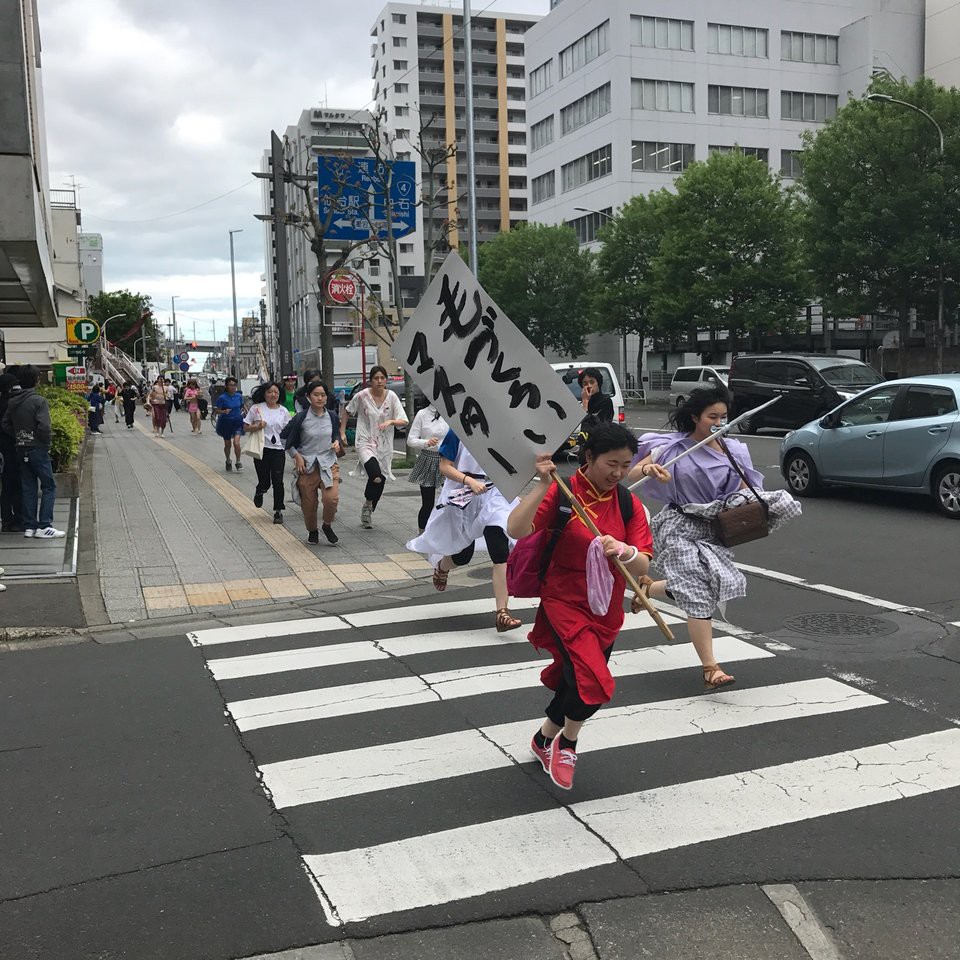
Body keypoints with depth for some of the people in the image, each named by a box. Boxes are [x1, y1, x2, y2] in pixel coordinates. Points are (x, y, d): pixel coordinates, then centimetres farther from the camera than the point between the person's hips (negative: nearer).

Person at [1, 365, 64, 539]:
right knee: (49, 486, 0)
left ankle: (29, 526, 14)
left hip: (21, 450, 7)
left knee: (28, 488, 12)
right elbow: (44, 426, -21)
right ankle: (44, 526, -5)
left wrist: (18, 438, 11)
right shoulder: (39, 401, -15)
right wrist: (47, 442, -6)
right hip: (37, 449, -7)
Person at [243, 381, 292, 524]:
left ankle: (278, 511, 10)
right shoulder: (256, 408, 0)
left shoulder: (283, 411, 6)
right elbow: (246, 427, 4)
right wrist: (257, 427, -15)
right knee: (264, 482, 2)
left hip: (278, 449, 1)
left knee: (278, 482, -4)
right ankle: (259, 492, 39)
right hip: (262, 449, -1)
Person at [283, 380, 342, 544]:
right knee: (309, 503, 6)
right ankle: (312, 531, 33)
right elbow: (284, 437, 2)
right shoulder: (301, 418, -7)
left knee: (331, 498, -17)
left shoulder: (332, 417, 3)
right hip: (307, 465, -1)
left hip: (329, 463, 1)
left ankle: (327, 525, 12)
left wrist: (336, 443, -1)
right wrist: (297, 456, -4)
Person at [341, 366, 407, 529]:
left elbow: (404, 421, -4)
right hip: (365, 443, -3)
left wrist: (391, 421, -23)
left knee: (380, 483, 9)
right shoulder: (362, 396, -7)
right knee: (376, 476, -26)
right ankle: (367, 504, 3)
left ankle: (367, 510, 35)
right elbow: (347, 412, 10)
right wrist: (342, 432, 6)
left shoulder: (392, 396, -3)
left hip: (384, 446, 3)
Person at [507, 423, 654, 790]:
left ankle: (545, 739, 47)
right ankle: (567, 743, 11)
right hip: (564, 603, -5)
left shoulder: (629, 505, -1)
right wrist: (543, 485, -32)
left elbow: (642, 567, -7)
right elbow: (516, 530, -26)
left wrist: (625, 551, -30)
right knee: (594, 683, -20)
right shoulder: (562, 492, -13)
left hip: (606, 611, 5)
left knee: (575, 684, 17)